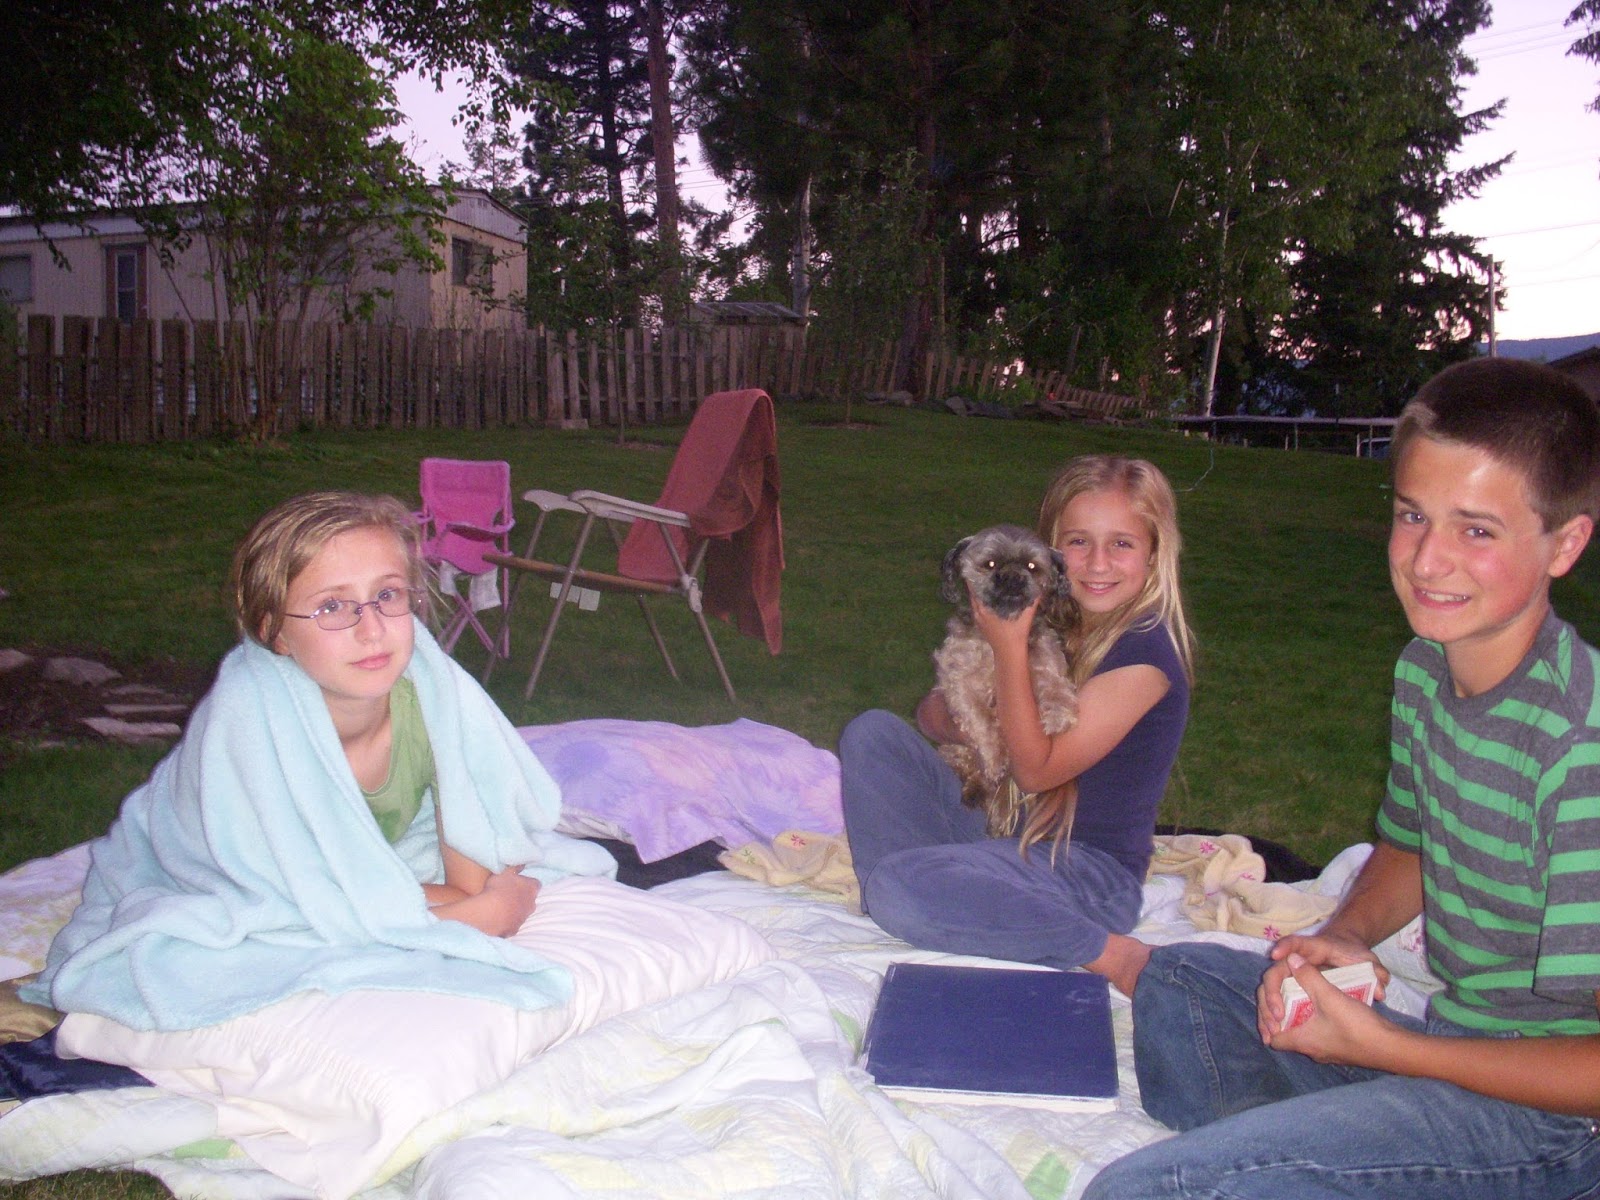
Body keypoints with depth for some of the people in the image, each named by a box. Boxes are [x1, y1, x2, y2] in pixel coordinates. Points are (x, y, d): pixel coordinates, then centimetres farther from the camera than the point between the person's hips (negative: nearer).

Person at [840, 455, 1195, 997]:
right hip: (1002, 832, 8)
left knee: (897, 889, -30)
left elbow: (1036, 770, -17)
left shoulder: (1146, 648, -17)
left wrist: (1009, 645, -19)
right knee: (871, 732, 0)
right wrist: (943, 713, -16)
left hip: (1091, 868, -8)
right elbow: (937, 714, 9)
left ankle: (1110, 954, -17)